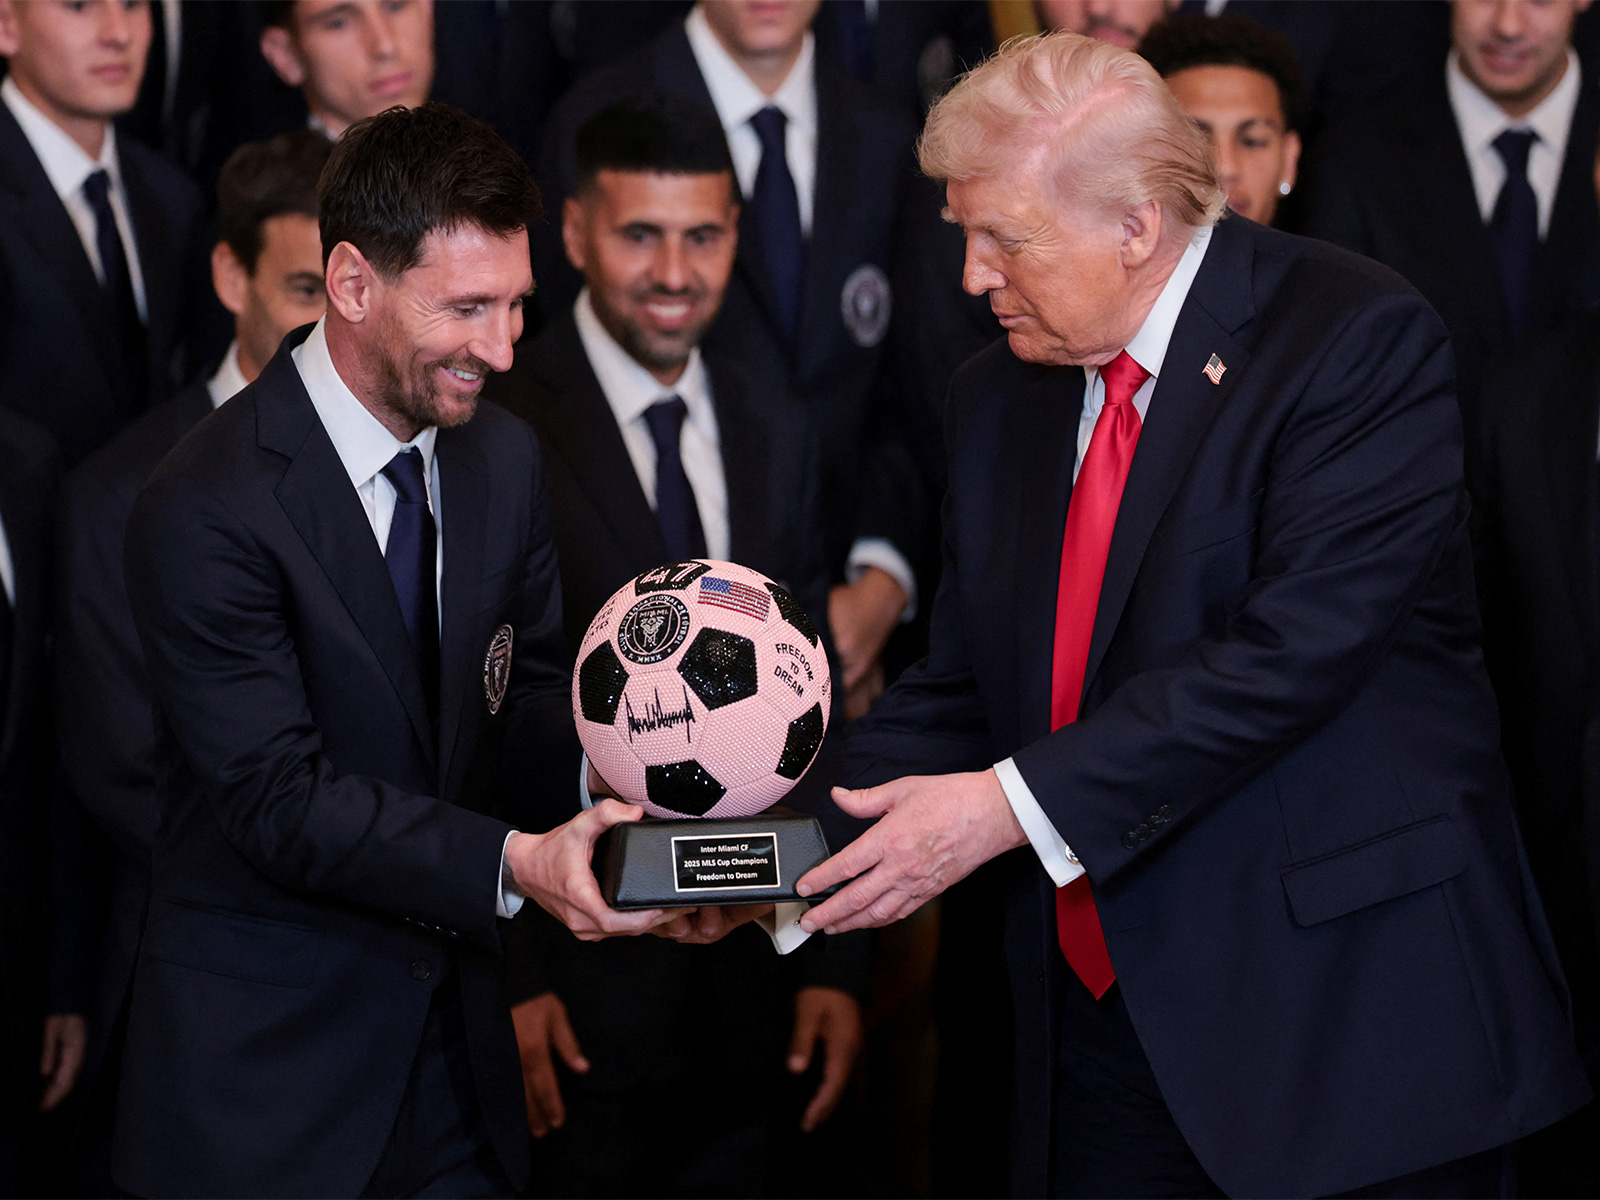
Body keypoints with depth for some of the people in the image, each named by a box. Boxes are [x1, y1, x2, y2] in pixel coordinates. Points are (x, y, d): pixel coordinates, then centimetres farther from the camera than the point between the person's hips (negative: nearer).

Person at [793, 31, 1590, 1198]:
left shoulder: (1359, 337, -11)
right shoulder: (1000, 398, 11)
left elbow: (1293, 650, -21)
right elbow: (961, 690, 12)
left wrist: (1011, 804, -23)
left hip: (1347, 1019, -6)